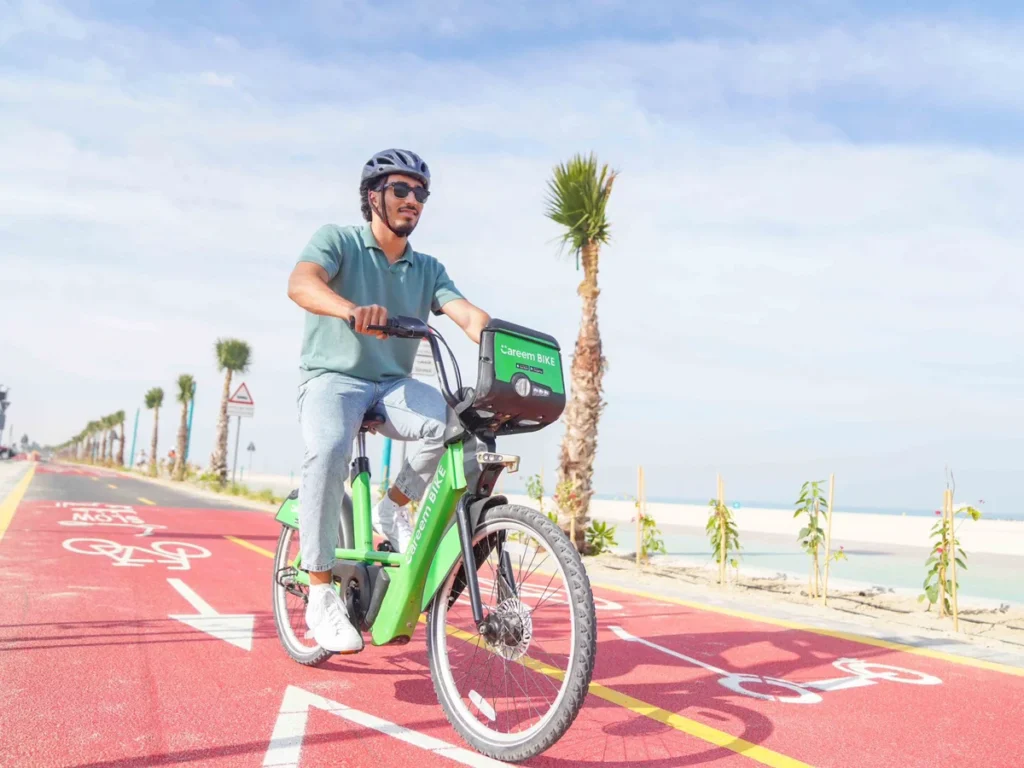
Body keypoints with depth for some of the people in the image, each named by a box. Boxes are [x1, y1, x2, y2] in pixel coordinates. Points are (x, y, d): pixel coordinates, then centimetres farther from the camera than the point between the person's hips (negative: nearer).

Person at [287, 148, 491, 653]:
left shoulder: (428, 269, 10)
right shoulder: (338, 240, -2)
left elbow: (470, 316, -6)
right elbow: (301, 284, -24)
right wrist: (353, 311, -46)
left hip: (393, 385, 4)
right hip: (332, 378, -3)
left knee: (460, 425, -27)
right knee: (329, 450, -36)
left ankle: (395, 507, -1)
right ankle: (321, 595, -20)